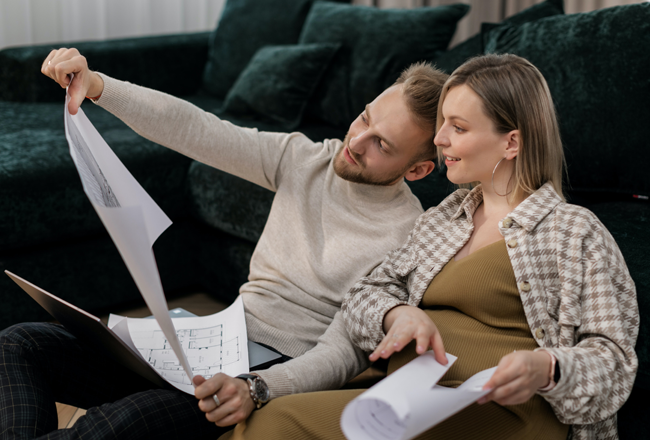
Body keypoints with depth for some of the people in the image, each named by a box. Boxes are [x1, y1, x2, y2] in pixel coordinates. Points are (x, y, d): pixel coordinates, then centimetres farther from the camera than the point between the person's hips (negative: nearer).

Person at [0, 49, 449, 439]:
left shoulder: (405, 235, -12)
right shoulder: (306, 160, 4)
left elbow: (342, 352, -16)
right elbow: (192, 128, -2)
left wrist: (257, 389, -34)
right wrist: (95, 84, -14)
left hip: (282, 373, -7)